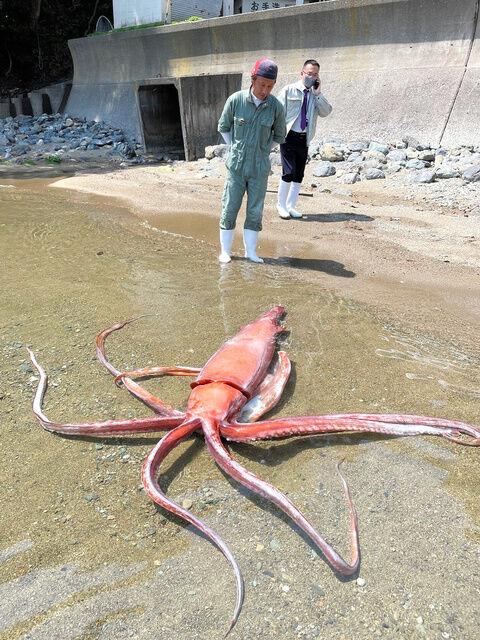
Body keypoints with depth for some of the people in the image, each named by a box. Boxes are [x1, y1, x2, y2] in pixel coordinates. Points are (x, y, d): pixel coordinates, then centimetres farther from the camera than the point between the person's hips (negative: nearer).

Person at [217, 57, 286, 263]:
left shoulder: (276, 107, -5)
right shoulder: (235, 100, -7)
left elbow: (279, 136, 11)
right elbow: (223, 128, 8)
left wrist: (263, 151, 8)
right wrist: (235, 148, 6)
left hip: (260, 169, 1)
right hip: (236, 166, -1)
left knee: (255, 211, 6)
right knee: (230, 208, 3)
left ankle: (250, 251, 18)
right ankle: (225, 250, 15)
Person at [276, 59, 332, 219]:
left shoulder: (317, 95, 12)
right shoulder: (289, 90, 2)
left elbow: (326, 112, -2)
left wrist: (318, 94, -10)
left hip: (304, 139, 4)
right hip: (289, 136, -4)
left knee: (299, 175, 5)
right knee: (289, 172, -13)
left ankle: (290, 206, 15)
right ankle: (281, 205, 2)